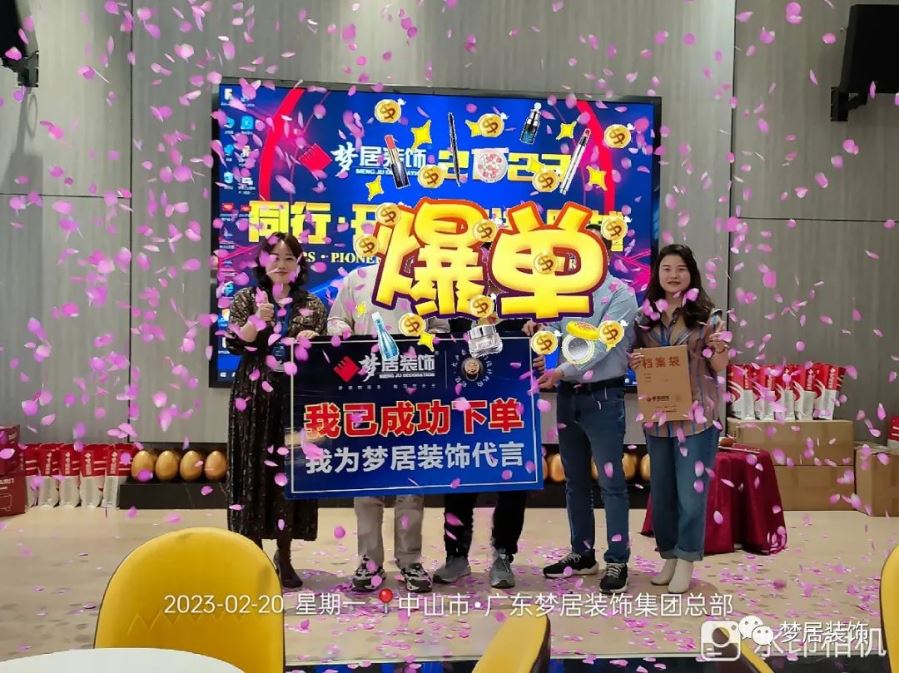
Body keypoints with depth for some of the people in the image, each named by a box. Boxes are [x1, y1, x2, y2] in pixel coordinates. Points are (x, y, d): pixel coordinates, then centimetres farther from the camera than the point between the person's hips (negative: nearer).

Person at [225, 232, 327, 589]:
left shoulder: (312, 305, 10)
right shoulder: (246, 299, 7)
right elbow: (233, 345, -3)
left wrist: (313, 343, -11)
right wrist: (257, 320, -18)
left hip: (297, 397, 1)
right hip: (254, 396, -1)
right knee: (254, 468, 0)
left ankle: (284, 556, 15)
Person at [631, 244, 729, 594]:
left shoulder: (706, 314, -4)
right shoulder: (645, 315, 5)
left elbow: (719, 367, -2)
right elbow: (636, 358, 15)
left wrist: (719, 347, -23)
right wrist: (635, 362, -8)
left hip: (696, 416, -4)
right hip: (657, 416, 4)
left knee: (691, 492, 0)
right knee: (661, 491, 12)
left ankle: (686, 561, 15)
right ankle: (669, 556, 27)